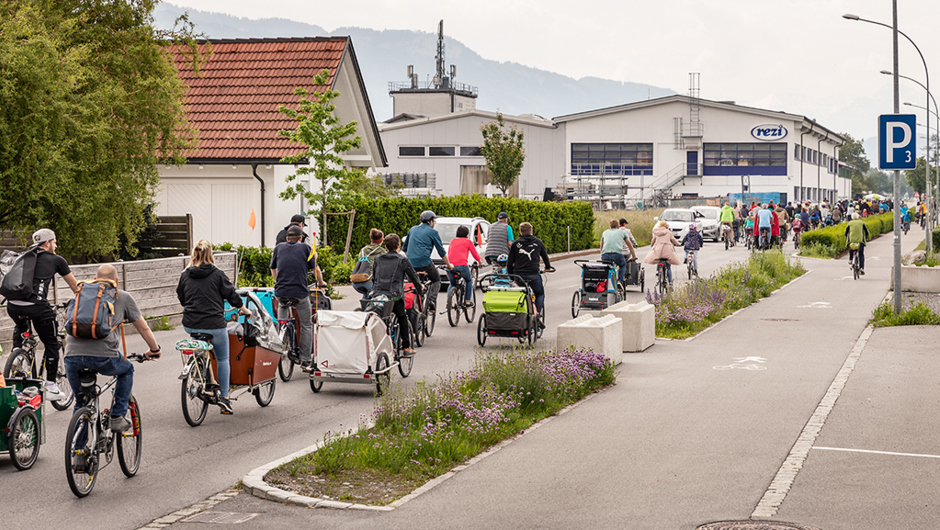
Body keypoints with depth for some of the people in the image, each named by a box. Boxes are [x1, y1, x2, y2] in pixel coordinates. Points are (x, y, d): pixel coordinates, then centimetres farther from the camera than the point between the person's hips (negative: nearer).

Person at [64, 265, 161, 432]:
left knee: (80, 402, 23)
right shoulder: (123, 297, 16)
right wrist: (154, 350, 38)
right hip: (103, 356, -3)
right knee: (127, 370, 30)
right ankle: (117, 417, 22)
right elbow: (143, 328, 22)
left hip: (72, 355, 3)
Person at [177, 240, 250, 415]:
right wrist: (244, 310, 19)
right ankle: (224, 397, 9)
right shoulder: (217, 274, -6)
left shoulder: (185, 275, 3)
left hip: (190, 325, 3)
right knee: (223, 359, 12)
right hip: (214, 324, -3)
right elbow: (231, 294, 1)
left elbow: (181, 298, 15)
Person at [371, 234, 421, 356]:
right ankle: (406, 348, 13)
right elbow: (413, 277, 8)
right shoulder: (402, 260, 2)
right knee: (402, 318, 15)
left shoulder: (377, 259, 14)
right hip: (394, 296, -3)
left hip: (377, 295, 3)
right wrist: (420, 290, 25)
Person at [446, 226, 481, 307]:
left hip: (451, 266, 4)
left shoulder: (452, 241, 22)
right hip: (462, 265, -4)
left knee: (452, 283, 27)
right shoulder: (468, 241, 10)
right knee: (469, 281, 23)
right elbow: (475, 254, 16)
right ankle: (468, 301, 15)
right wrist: (480, 261, 35)